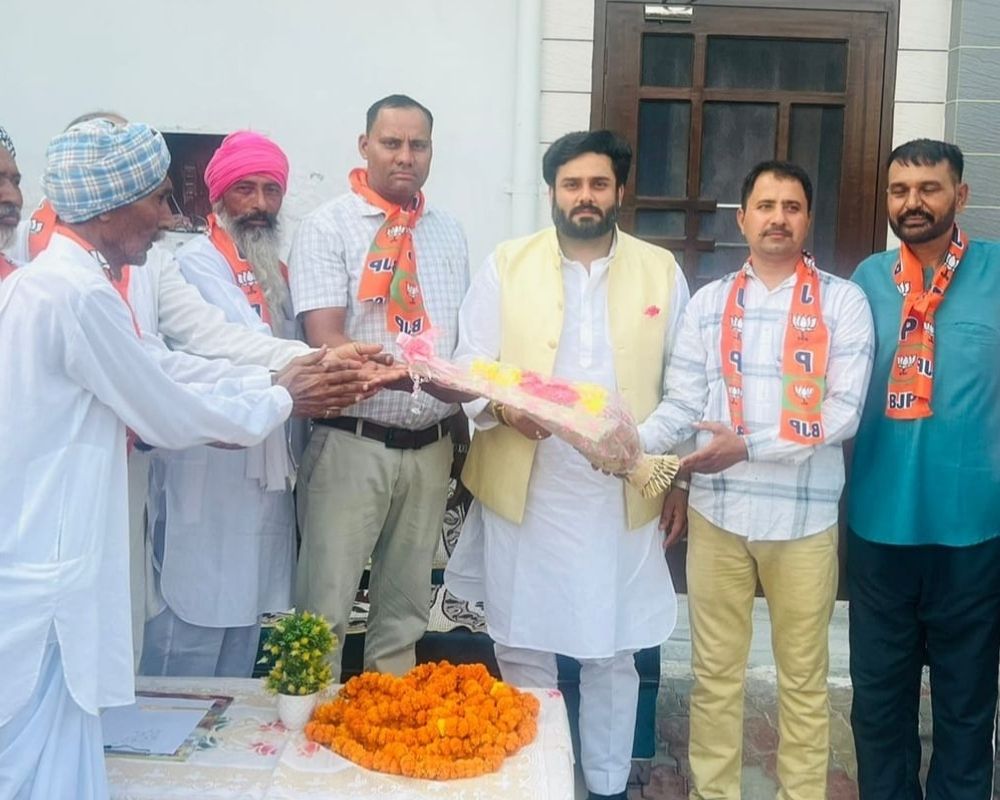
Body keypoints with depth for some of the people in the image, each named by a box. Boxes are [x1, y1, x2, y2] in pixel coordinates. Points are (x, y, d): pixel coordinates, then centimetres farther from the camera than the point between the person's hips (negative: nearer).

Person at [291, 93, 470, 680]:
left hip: (429, 447, 5)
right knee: (327, 603, 0)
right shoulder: (328, 227, -5)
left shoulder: (449, 233, 11)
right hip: (352, 445, -5)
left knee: (407, 604, 15)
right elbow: (326, 342, -16)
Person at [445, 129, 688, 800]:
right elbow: (470, 367, 0)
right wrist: (500, 404, -21)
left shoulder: (662, 271, 6)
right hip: (525, 494, 0)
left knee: (613, 656, 11)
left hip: (623, 497, 1)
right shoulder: (506, 266, 3)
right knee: (523, 652, 9)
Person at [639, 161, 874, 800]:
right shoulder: (709, 302, 6)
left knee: (803, 675, 12)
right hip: (718, 511, 2)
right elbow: (682, 404, 1)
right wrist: (633, 441, -18)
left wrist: (749, 446, -19)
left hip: (804, 516, -2)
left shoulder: (843, 301, -2)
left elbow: (843, 412, -11)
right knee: (716, 672, 12)